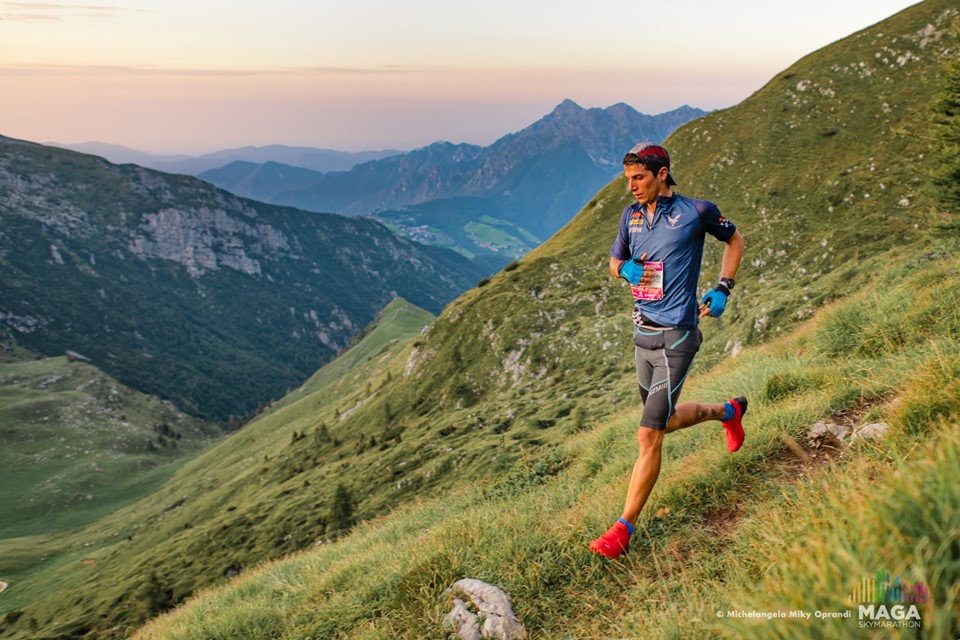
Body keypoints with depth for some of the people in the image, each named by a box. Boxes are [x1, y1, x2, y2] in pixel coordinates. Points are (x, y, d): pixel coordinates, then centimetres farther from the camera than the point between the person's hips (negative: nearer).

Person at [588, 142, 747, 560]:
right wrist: (627, 269, -6)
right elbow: (614, 261, 18)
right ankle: (728, 411, 49)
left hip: (676, 337, -7)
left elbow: (735, 241, 9)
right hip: (642, 334, 7)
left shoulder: (696, 211, -8)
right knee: (666, 421, 22)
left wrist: (723, 290, -2)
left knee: (649, 436, -9)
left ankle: (624, 528, 1)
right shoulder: (631, 216, 6)